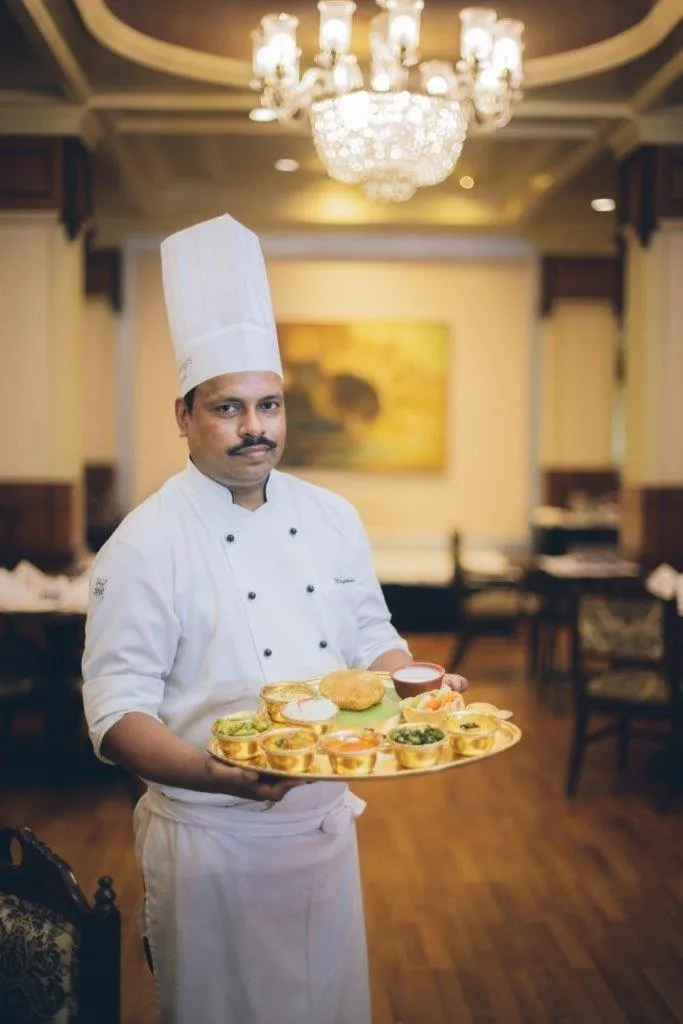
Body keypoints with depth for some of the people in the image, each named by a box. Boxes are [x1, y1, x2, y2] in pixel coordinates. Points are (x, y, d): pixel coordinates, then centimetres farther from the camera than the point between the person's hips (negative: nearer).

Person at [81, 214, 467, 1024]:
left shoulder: (332, 519, 4)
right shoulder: (147, 543, -14)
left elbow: (371, 640, 12)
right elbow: (118, 712, -18)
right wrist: (216, 774, -34)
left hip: (327, 824, 5)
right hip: (211, 842, -5)